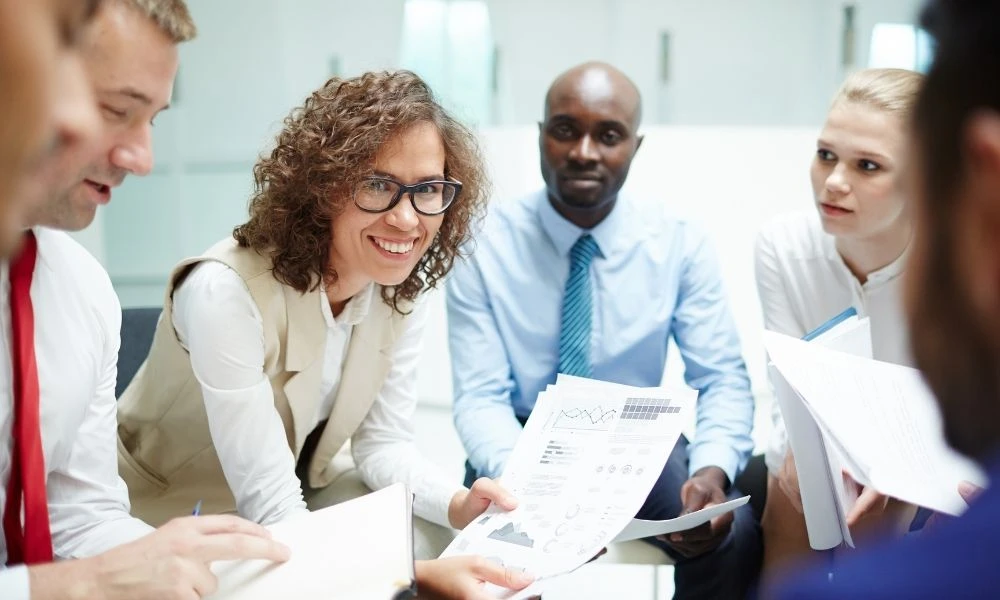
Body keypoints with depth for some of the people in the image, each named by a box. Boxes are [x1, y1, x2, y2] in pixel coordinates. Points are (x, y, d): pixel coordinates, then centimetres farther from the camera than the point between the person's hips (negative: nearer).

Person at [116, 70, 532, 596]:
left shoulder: (402, 290, -10)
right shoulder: (228, 293, -31)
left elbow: (383, 444, -3)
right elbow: (271, 513, -32)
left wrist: (460, 505, -24)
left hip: (304, 491, 7)